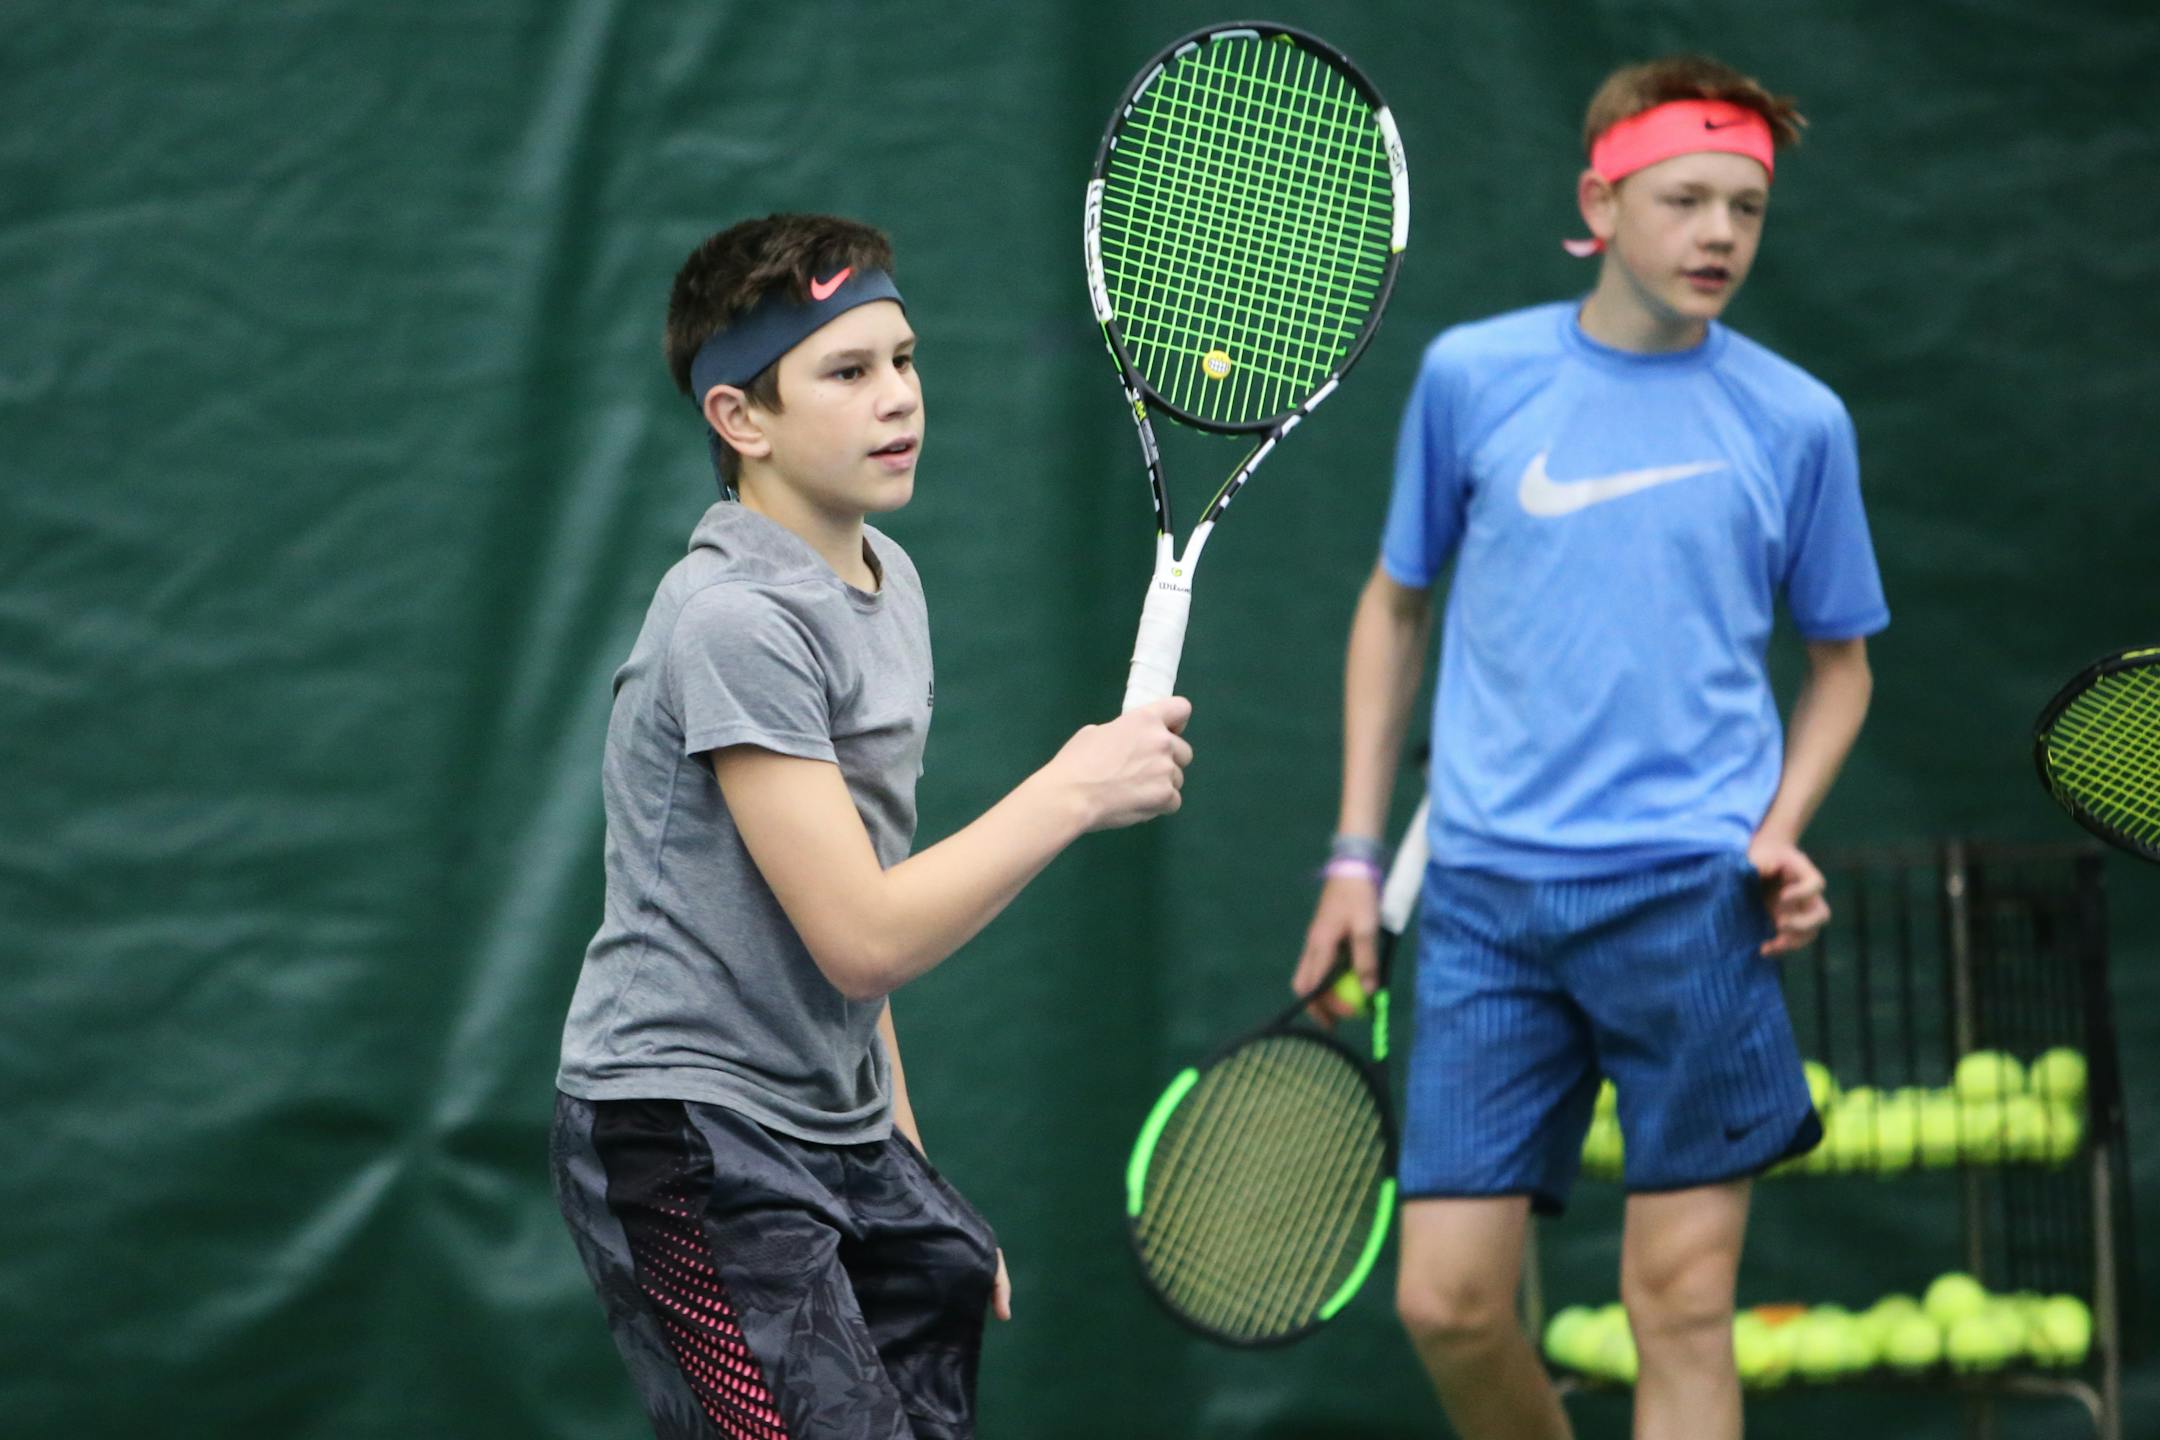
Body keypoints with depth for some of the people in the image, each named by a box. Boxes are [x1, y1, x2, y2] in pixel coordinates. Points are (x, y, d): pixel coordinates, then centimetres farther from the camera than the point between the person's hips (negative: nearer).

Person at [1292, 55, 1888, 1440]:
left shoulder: (1795, 420, 5)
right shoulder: (1471, 376, 6)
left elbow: (1841, 658, 16)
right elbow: (1396, 606, 18)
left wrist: (1779, 834, -1)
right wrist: (1357, 854, 13)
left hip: (1691, 903, -1)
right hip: (1489, 899, 1)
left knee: (1681, 1307, -3)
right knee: (1448, 1304, -2)